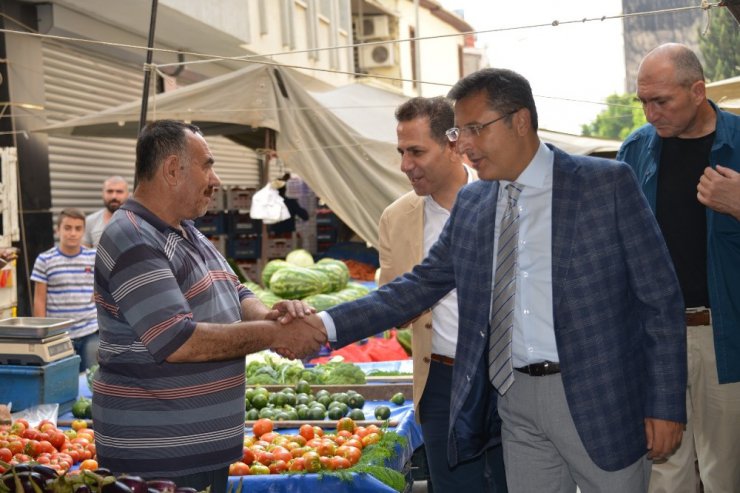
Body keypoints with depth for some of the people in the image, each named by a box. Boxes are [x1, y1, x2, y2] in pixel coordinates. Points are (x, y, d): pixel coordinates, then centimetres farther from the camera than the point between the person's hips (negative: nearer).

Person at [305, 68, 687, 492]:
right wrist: (326, 325, -2)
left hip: (598, 398, -4)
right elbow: (419, 287, 9)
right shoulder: (470, 204, 6)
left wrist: (666, 404, -8)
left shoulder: (607, 184, -7)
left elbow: (661, 299, -5)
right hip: (515, 398, 4)